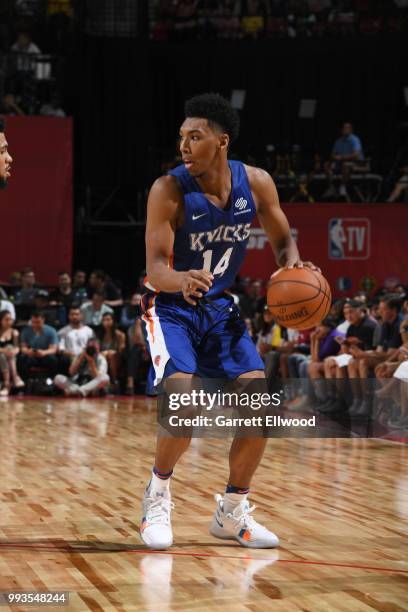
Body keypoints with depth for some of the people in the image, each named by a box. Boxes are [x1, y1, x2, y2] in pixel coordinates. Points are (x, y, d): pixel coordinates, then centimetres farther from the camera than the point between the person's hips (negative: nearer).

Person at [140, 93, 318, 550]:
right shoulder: (169, 191, -21)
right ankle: (158, 494, 1)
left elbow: (282, 242, 5)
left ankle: (232, 513, 12)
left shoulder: (256, 184, -9)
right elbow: (155, 268, -25)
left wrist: (292, 266, -19)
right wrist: (183, 280, -48)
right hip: (171, 307, -5)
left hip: (219, 307, 5)